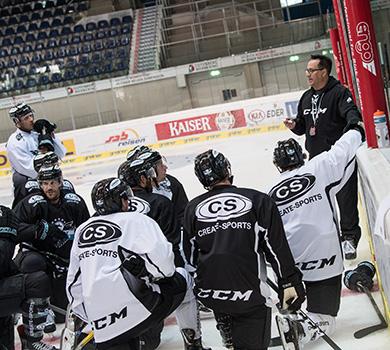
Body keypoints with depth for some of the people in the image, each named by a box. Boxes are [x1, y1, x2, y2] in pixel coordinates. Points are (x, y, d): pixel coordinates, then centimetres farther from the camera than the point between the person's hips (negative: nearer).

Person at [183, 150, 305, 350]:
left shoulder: (192, 209, 8)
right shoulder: (257, 200, 0)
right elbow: (277, 248, -3)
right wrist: (289, 282, 3)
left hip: (208, 292, 4)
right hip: (250, 294, -4)